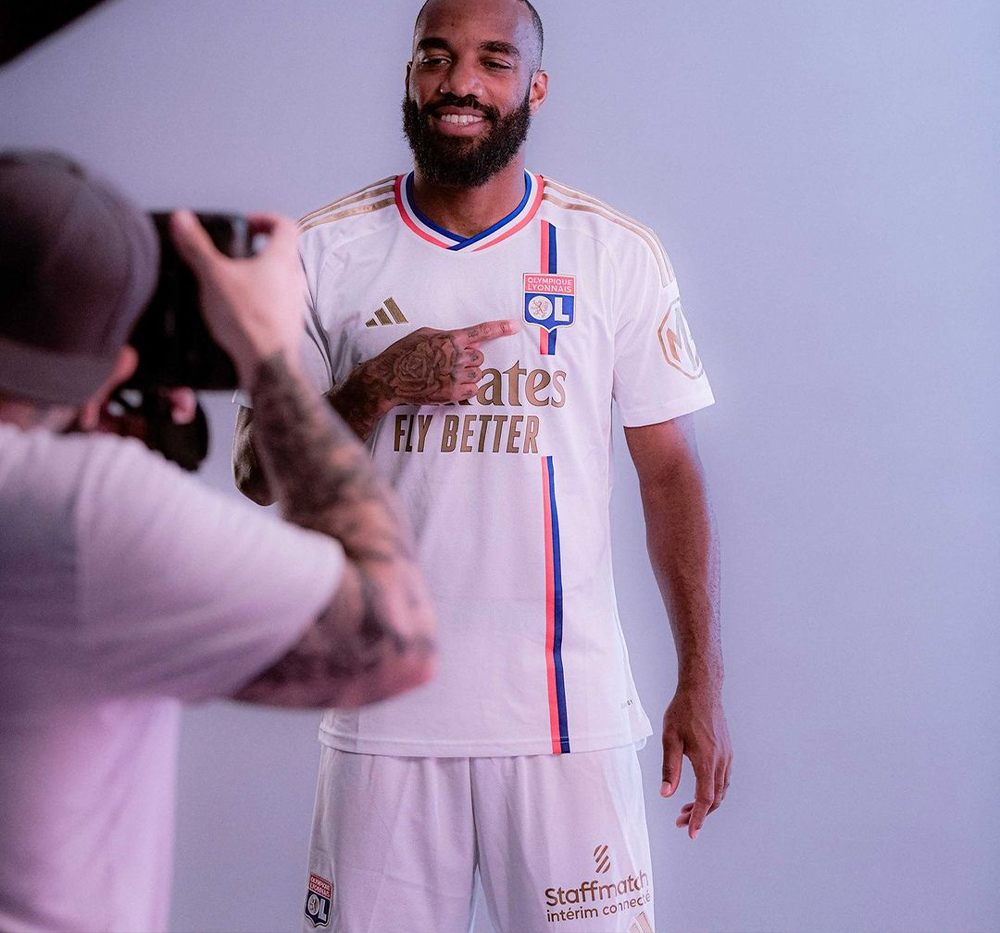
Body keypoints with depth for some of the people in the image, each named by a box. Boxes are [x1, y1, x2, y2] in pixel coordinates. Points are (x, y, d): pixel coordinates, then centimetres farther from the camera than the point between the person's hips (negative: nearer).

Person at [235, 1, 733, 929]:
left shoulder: (618, 253, 2)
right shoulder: (323, 252, 2)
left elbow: (668, 471, 4)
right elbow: (257, 472, 3)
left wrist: (701, 680, 1)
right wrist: (375, 388, -15)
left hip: (570, 707, 0)